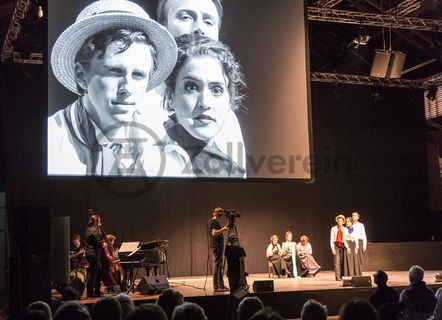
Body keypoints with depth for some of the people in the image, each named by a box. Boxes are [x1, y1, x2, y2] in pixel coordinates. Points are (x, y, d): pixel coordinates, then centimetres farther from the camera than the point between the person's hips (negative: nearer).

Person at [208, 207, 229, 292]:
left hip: (217, 246, 11)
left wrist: (223, 229, 19)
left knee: (219, 266, 13)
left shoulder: (212, 221, 16)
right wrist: (223, 229, -18)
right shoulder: (215, 222, -14)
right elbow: (214, 233, -24)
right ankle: (216, 286, -8)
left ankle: (221, 285, 19)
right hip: (216, 246, -11)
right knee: (217, 265, -9)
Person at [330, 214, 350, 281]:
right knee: (337, 262, -9)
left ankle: (341, 276, 8)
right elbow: (331, 240, 2)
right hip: (336, 246, -2)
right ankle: (337, 277, -12)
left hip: (342, 246, 2)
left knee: (342, 262, 2)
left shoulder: (345, 229, 7)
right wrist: (332, 248, -6)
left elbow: (346, 239, 0)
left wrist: (348, 247, -15)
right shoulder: (333, 229, 3)